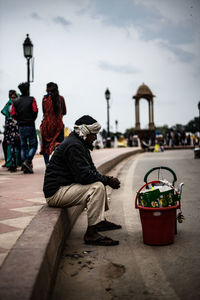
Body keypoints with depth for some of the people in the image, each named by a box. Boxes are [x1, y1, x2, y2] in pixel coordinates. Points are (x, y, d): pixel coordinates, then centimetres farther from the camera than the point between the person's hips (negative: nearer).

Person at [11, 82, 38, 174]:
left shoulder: (16, 102, 7)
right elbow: (35, 110, -12)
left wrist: (20, 120, 10)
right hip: (30, 125, -4)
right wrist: (33, 119, 4)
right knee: (33, 145, 2)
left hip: (21, 126, 4)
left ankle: (25, 167, 8)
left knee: (23, 146, 10)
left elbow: (13, 114, -2)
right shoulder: (31, 99, -3)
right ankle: (28, 161, -19)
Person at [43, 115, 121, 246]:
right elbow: (84, 175, -27)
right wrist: (107, 180, -16)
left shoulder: (79, 143, 15)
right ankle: (91, 233, -22)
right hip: (56, 193, -11)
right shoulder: (73, 146, -19)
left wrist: (106, 178, -1)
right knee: (97, 187, -24)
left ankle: (100, 221, 21)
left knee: (100, 182, 19)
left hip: (63, 187, 11)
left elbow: (91, 170, 17)